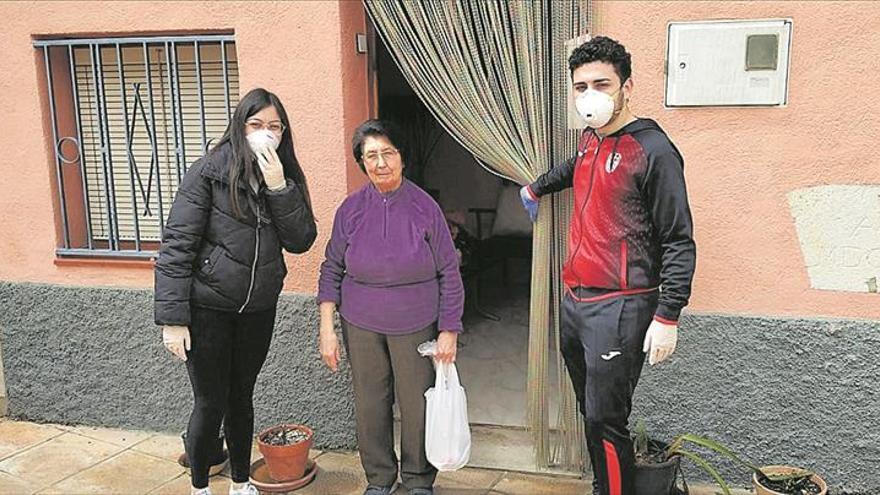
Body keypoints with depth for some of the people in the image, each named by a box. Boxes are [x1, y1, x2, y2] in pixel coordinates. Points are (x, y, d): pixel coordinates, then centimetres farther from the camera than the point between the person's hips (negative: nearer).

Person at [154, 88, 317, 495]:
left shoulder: (284, 178, 3)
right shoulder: (208, 173, -13)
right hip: (208, 308, -5)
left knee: (241, 398, 17)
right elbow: (176, 246, -16)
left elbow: (301, 241, -6)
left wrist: (279, 187, -19)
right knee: (210, 403, 4)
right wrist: (172, 318, -20)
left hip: (258, 308, 5)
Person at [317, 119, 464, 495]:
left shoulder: (424, 207, -7)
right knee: (369, 404, 9)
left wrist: (449, 331, -4)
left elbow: (449, 273, -3)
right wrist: (327, 329, -1)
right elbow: (332, 270, 4)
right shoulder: (351, 209, -2)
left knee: (417, 404, 4)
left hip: (414, 325, -1)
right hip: (361, 324, 2)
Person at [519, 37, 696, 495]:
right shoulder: (590, 139, 10)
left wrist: (667, 317, -17)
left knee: (605, 423, -5)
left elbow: (679, 242, -13)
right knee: (591, 413, 15)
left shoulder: (653, 150, -13)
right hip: (574, 301, 8)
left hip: (619, 308, -8)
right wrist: (535, 187, 48)